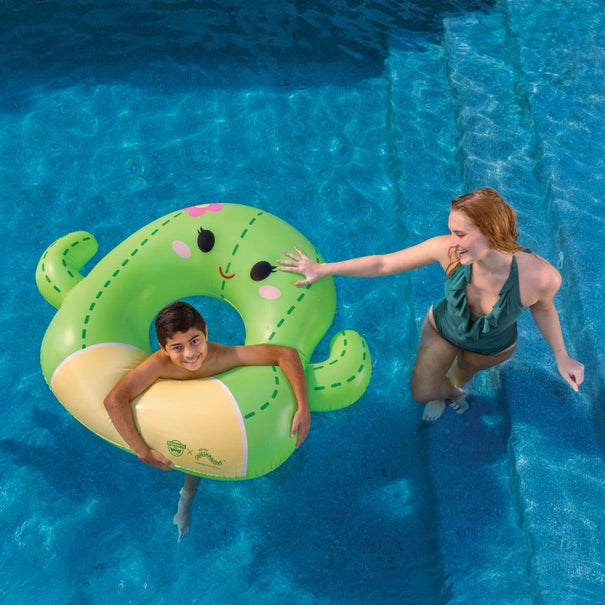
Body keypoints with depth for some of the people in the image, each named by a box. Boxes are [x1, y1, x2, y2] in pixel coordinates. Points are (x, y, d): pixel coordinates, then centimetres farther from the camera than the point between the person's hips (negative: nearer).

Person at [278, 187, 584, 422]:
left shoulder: (541, 276, -41)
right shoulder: (446, 249, -40)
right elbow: (383, 263, -29)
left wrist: (561, 357, -12)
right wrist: (322, 269, -26)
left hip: (492, 348, 0)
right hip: (442, 328, 0)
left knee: (464, 370, 34)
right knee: (422, 392, 18)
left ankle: (455, 386, 74)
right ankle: (449, 392, 56)